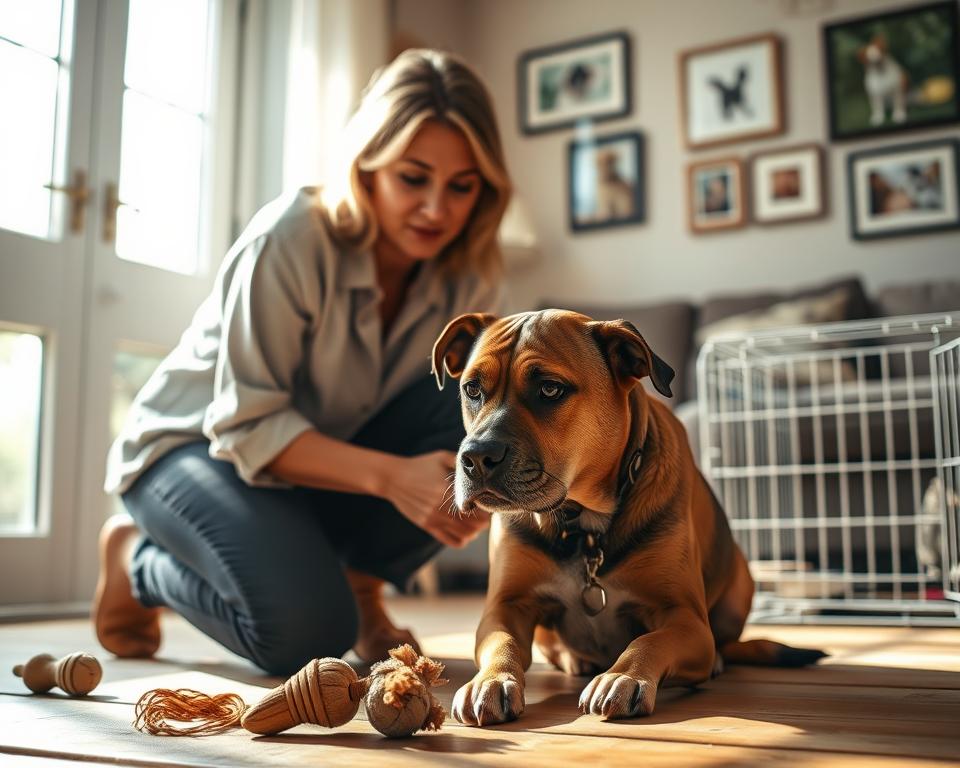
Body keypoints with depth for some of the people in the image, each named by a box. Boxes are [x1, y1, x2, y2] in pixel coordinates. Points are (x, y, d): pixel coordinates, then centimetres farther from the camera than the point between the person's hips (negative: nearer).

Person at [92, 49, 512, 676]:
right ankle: (137, 558, 2)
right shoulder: (289, 240, -26)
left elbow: (458, 424, -6)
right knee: (308, 630, -29)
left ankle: (360, 588, -1)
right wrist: (391, 475, -40)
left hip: (331, 460, 5)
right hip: (197, 444, -4)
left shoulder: (468, 276, -10)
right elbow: (247, 425, -26)